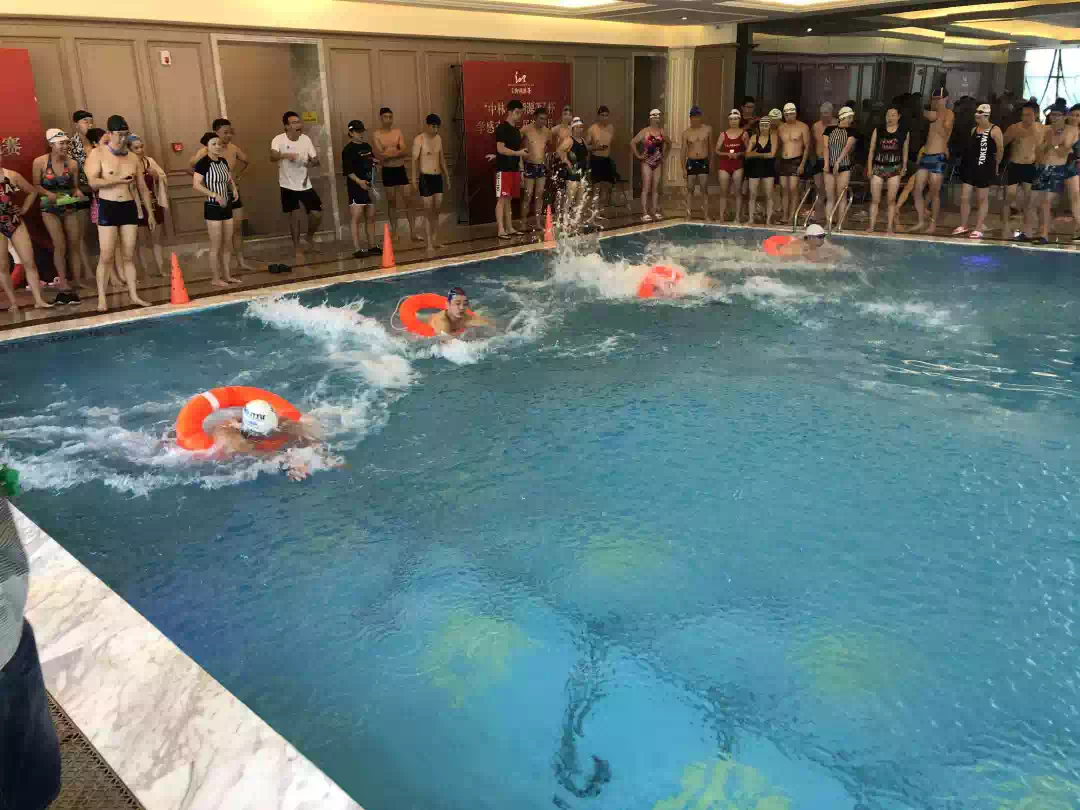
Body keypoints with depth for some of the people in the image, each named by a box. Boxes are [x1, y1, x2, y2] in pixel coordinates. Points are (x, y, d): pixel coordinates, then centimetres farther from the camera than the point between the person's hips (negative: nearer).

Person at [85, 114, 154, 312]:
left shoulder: (133, 158, 10)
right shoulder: (98, 154, -3)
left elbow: (142, 188, 15)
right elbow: (93, 182, -14)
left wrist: (150, 213, 13)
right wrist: (117, 179, -20)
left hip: (129, 207, 4)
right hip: (108, 207, -4)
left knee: (128, 255, 7)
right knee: (106, 256, -5)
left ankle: (134, 294, 12)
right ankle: (101, 297, 1)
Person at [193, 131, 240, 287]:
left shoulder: (223, 161, 9)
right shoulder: (203, 163, -13)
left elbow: (230, 179, 22)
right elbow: (196, 185, -20)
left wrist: (234, 189, 1)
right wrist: (215, 195, -25)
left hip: (226, 206, 8)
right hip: (212, 207, -7)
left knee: (228, 244, 12)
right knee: (216, 245, -2)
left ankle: (227, 275, 21)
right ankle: (215, 278, 7)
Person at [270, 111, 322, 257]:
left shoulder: (306, 139, -3)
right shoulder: (279, 139, -16)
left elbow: (316, 159, 1)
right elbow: (272, 157, -32)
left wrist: (311, 163, -24)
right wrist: (285, 155, -53)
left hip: (305, 184, 3)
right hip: (288, 185, -3)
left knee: (317, 213, -1)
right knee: (294, 216, 0)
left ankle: (309, 237, 28)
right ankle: (297, 248, 15)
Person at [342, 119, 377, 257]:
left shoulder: (367, 147, 14)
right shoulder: (348, 149, -9)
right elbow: (347, 170, -18)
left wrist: (375, 161, 10)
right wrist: (359, 181, -31)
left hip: (369, 186, 8)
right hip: (356, 187, -8)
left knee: (370, 217, 12)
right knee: (356, 218, -9)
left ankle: (371, 247, 21)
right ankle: (357, 250, -11)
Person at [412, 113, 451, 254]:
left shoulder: (438, 138, 11)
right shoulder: (419, 139, -9)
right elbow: (415, 160, -13)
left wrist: (447, 176, 20)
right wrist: (415, 179, -21)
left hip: (438, 177, 6)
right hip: (426, 178, -6)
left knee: (437, 210, 9)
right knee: (428, 211, -5)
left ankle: (435, 239, 17)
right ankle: (429, 243, -3)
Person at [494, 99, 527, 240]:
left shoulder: (517, 130, 17)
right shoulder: (502, 128, -8)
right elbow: (501, 149, -17)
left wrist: (520, 170, 16)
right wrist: (519, 152, -19)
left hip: (514, 169, 8)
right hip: (503, 170, -8)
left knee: (509, 199, 10)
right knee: (502, 199, -8)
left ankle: (510, 228, 14)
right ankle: (501, 230, -9)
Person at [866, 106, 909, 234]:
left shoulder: (904, 132, 5)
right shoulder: (877, 130, 3)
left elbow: (905, 151, 10)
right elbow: (871, 150, 5)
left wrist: (904, 167, 3)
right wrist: (869, 168, 0)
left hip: (894, 169, 0)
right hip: (878, 167, 0)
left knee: (891, 199, 0)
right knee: (875, 199, -1)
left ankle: (890, 226, 4)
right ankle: (871, 226, 3)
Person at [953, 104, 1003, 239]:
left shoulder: (995, 130, -9)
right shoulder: (974, 129, 12)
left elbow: (1000, 149, -4)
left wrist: (995, 165, 4)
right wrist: (969, 161, 9)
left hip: (985, 167, -6)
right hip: (971, 165, 6)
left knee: (982, 199, 3)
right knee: (964, 197, 5)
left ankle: (978, 229, 6)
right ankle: (963, 226, 16)